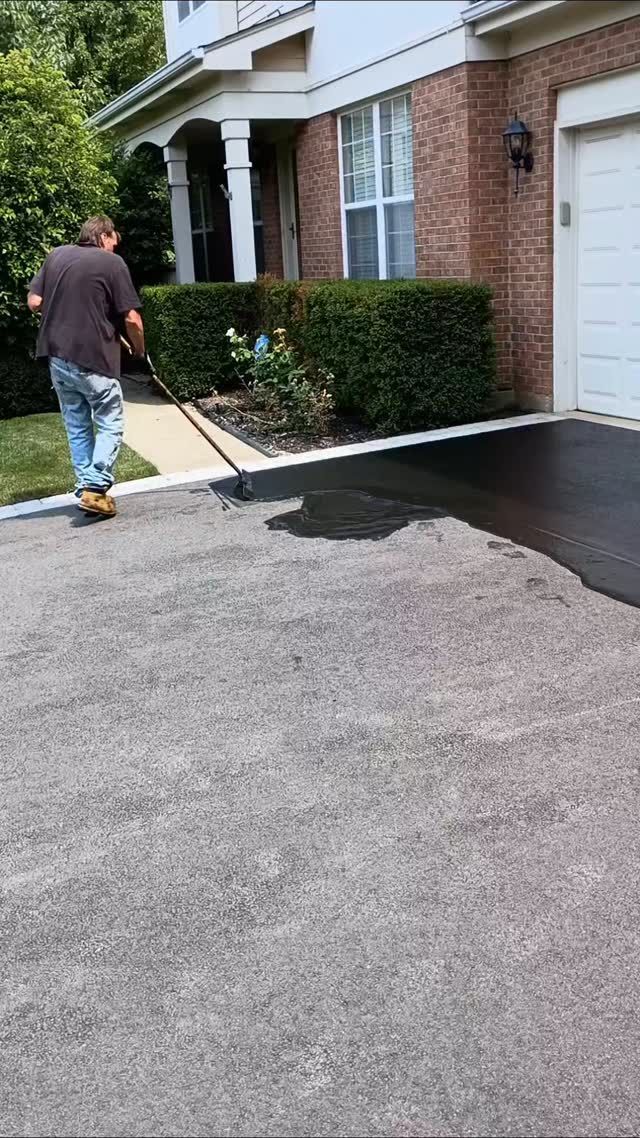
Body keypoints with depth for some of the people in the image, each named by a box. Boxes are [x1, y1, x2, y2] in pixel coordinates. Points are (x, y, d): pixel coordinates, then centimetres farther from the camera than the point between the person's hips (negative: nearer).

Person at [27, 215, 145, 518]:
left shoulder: (56, 255, 10)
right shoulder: (112, 263, -5)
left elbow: (34, 302, 7)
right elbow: (131, 318, -9)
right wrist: (139, 349, 8)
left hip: (57, 356, 6)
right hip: (94, 358, -5)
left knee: (77, 426, 15)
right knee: (110, 424, 5)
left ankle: (86, 488, 17)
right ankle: (95, 488, -6)